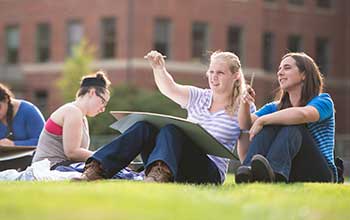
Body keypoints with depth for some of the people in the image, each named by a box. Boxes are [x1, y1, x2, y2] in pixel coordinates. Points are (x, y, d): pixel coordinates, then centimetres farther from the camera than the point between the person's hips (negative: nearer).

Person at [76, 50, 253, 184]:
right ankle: (96, 170, -36)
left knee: (171, 130, -31)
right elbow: (170, 89, 0)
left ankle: (158, 174, -61)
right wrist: (159, 68, -20)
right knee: (144, 127, -21)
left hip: (208, 173, -4)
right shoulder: (199, 97, 17)